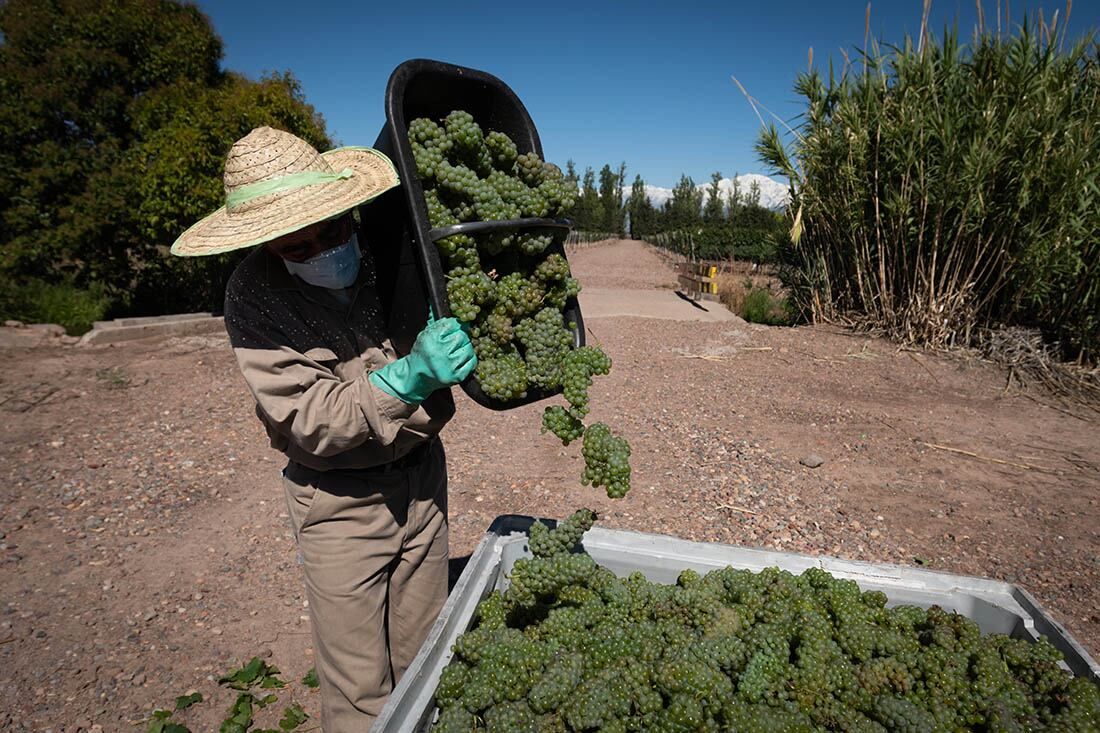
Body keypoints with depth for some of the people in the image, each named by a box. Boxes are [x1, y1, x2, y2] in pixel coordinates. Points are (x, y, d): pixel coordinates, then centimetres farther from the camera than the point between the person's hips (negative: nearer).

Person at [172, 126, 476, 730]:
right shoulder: (255, 295, -15)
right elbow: (309, 421, -21)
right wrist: (406, 379, -35)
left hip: (422, 474, 3)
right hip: (341, 502, -3)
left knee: (423, 659, 20)